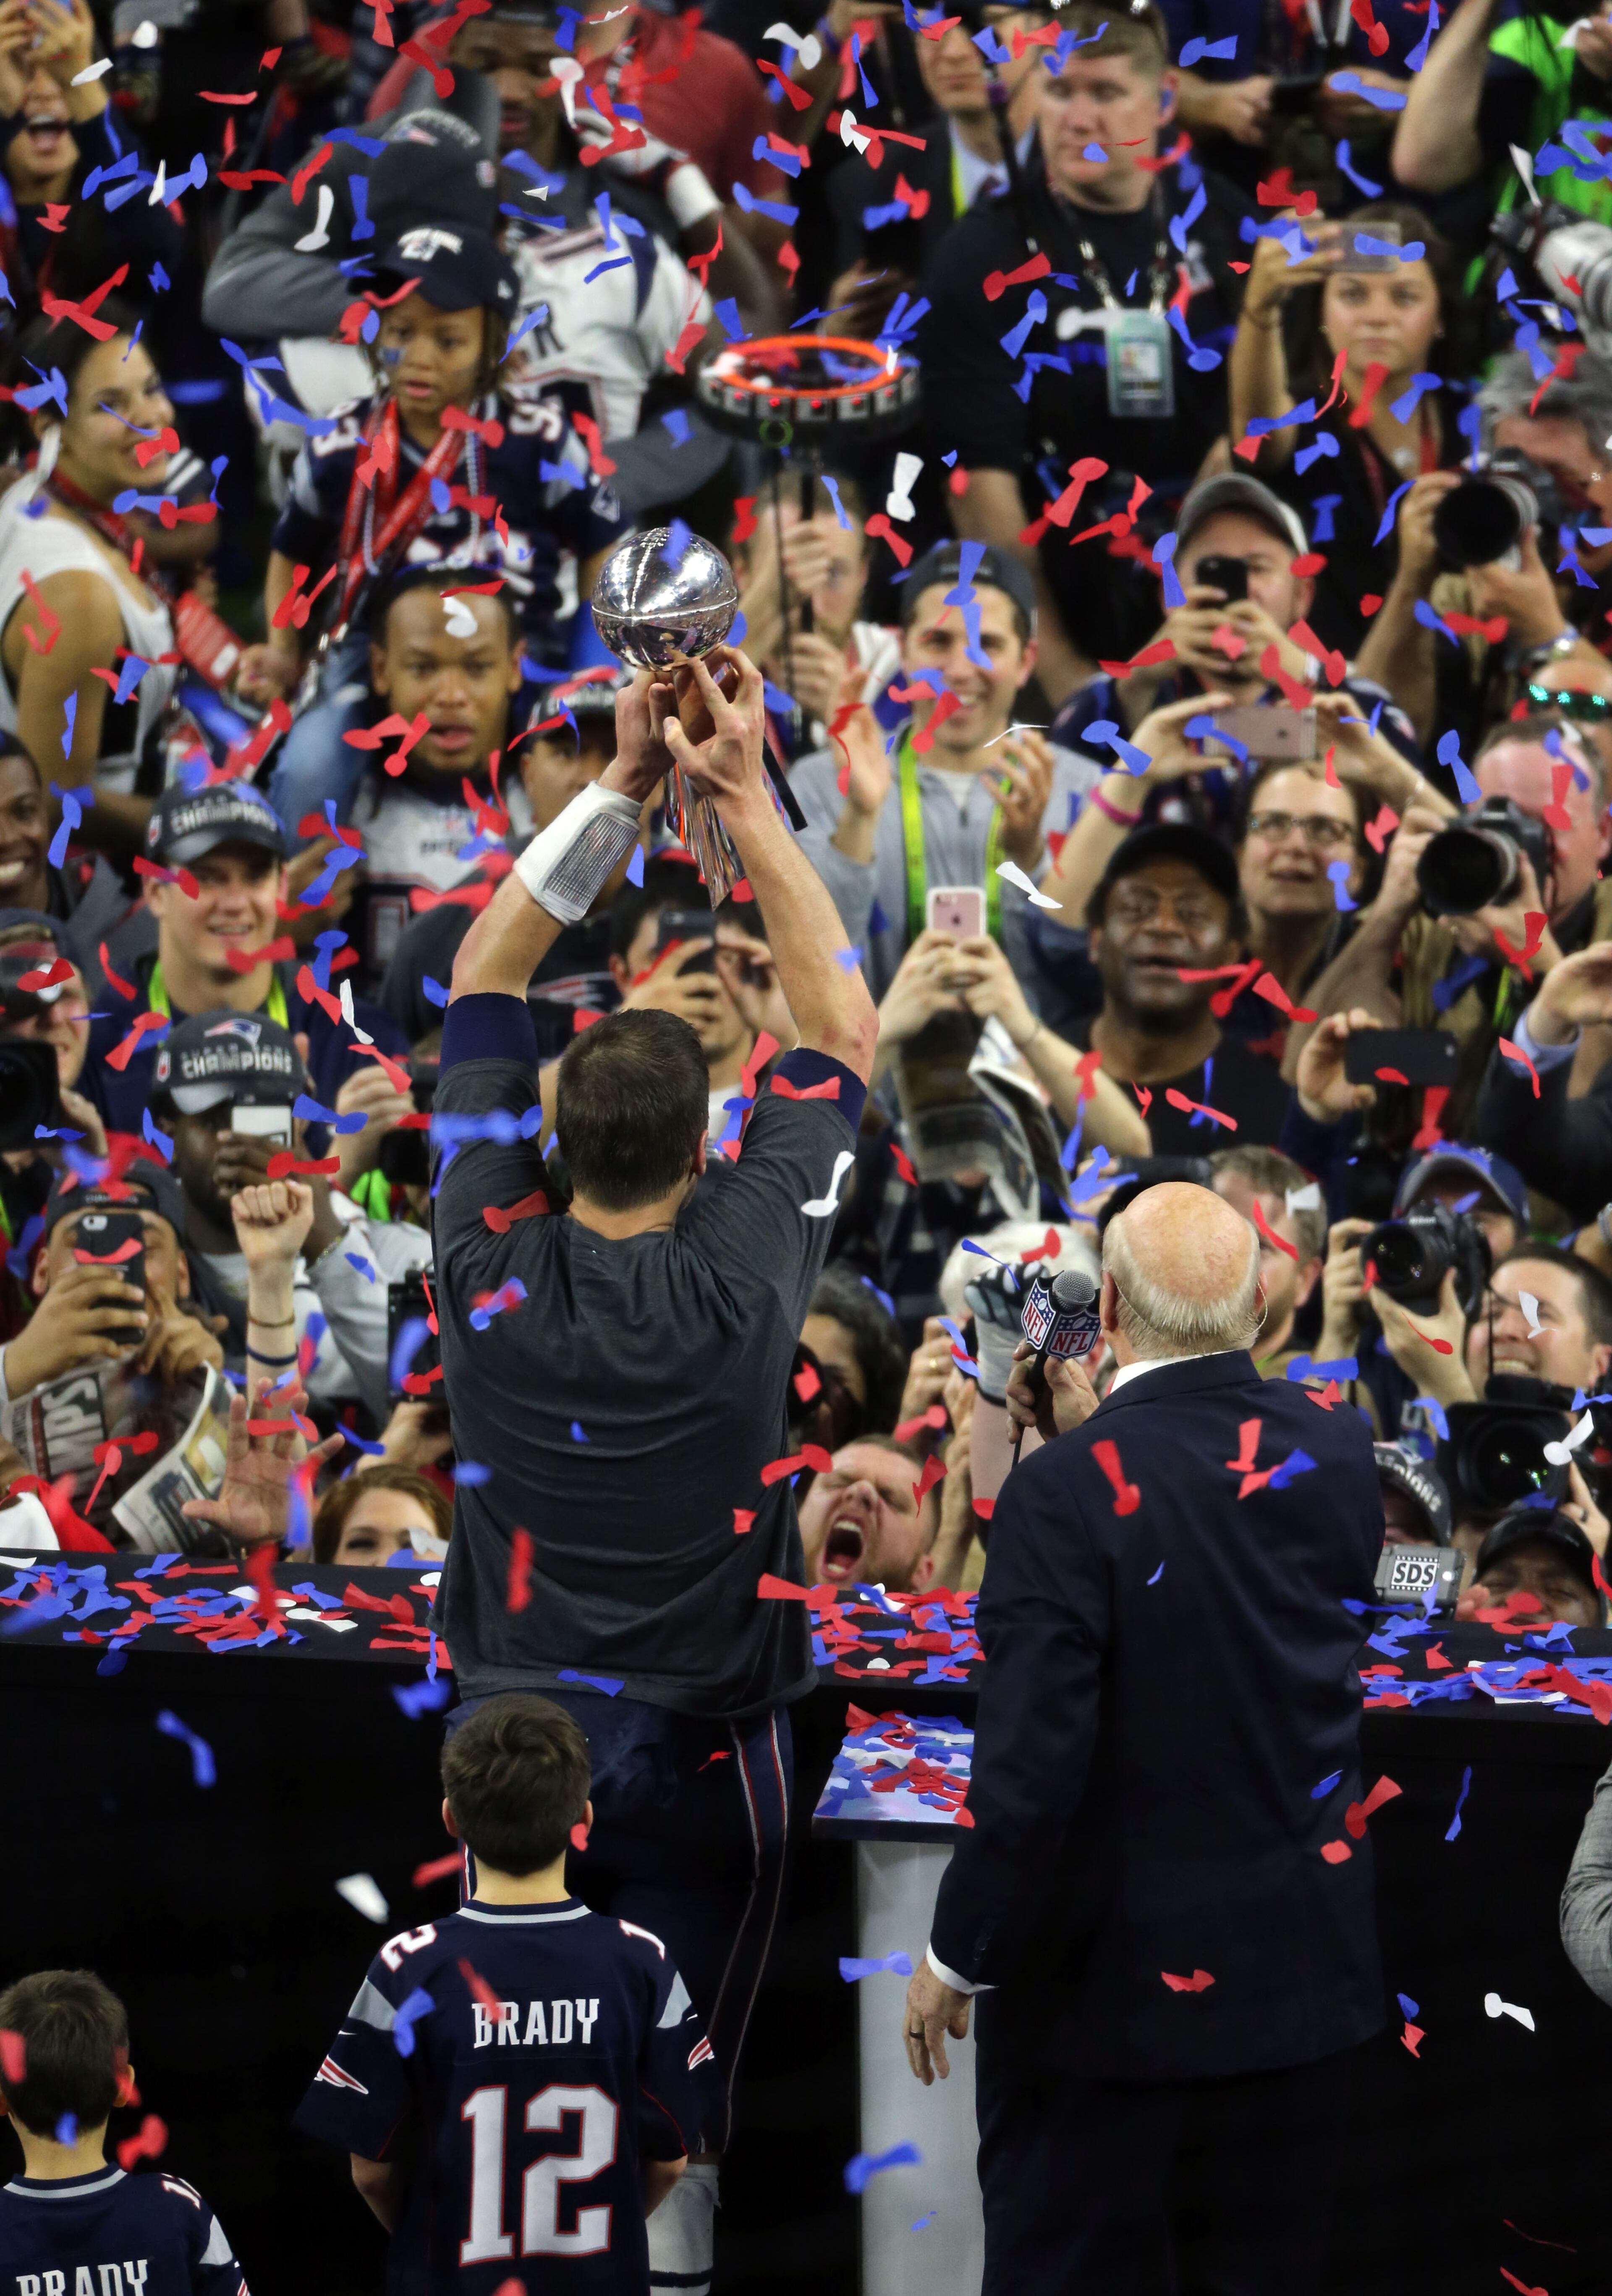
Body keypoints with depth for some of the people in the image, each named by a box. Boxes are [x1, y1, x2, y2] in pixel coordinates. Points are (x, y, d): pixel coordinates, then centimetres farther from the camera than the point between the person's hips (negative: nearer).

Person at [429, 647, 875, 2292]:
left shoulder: (491, 1271, -11)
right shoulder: (738, 1283, -16)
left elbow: (481, 981, 2)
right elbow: (845, 1036, -4)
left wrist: (617, 788, 0)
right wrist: (747, 801, -3)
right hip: (698, 1752, -2)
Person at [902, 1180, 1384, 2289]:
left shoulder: (1068, 1490, -20)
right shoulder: (1336, 1455, -4)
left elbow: (1031, 1768, -21)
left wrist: (957, 1958, -8)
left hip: (1114, 1988, -5)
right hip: (1304, 1981, 5)